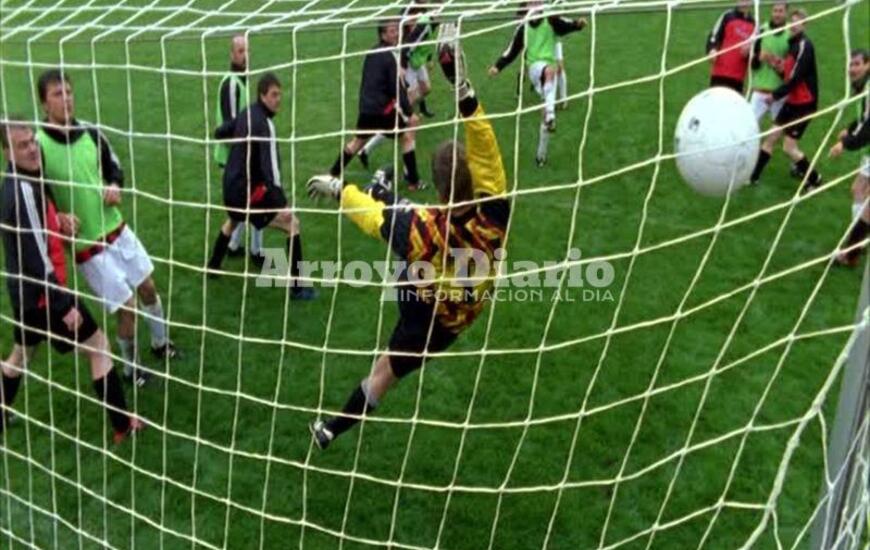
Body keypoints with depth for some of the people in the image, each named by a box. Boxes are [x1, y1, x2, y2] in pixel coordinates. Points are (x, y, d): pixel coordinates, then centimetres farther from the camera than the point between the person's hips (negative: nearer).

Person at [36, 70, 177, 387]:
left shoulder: (90, 132, -3)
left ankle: (160, 343, 44)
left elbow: (114, 167, 13)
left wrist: (114, 187, -7)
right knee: (127, 308, -1)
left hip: (117, 229, 5)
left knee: (148, 287, 17)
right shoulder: (38, 145, -19)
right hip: (88, 246, -5)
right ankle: (131, 367, 26)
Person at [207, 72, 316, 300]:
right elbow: (269, 165, -32)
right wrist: (281, 202, -39)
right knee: (292, 223, -8)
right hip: (248, 190, -9)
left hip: (231, 186, 9)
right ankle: (297, 287, -8)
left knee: (232, 221, 38)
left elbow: (219, 133, 22)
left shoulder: (246, 114, 5)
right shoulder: (264, 124, -21)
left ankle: (213, 267, 53)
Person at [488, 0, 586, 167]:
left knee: (546, 111, 1)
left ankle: (541, 153, 14)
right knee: (550, 70, -39)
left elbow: (566, 26, -15)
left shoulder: (551, 21, 2)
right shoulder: (523, 27, 7)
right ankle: (550, 114, -53)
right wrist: (498, 66, 2)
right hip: (534, 67, -1)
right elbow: (512, 50, 11)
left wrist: (578, 23, -36)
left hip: (550, 67, 1)